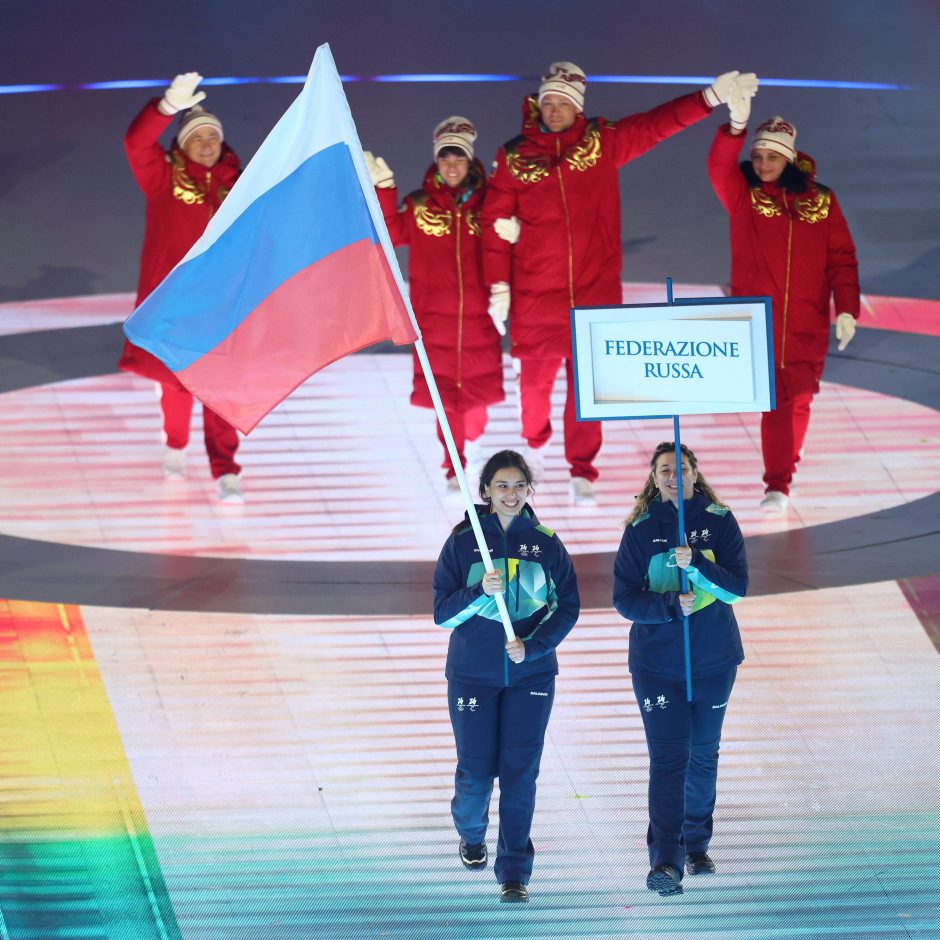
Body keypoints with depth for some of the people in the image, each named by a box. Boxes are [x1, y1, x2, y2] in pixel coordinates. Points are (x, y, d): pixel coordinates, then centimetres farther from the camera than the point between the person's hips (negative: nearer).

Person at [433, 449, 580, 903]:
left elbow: (568, 607, 2)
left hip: (531, 674, 0)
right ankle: (470, 834, 35)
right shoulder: (463, 542, -3)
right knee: (476, 771, 3)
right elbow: (442, 612, -5)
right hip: (473, 673, 0)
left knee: (520, 771, -5)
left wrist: (532, 646, -12)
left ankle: (514, 872, 2)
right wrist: (480, 591, -23)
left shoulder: (546, 543, 0)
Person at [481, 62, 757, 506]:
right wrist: (499, 287, -3)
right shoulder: (514, 156, 0)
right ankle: (535, 443, 40)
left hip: (595, 290, 0)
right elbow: (496, 224, 1)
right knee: (535, 378, 11)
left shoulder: (603, 142, 2)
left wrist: (712, 97, -13)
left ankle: (582, 472, 10)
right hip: (535, 295, 0)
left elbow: (658, 124, -3)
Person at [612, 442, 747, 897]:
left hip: (713, 660, 2)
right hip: (656, 662, -2)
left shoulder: (719, 521, -2)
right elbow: (624, 599, -7)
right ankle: (665, 860, -17)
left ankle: (696, 845, 32)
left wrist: (696, 563, -27)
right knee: (667, 759, -11)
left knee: (703, 755, 14)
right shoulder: (640, 530, -4)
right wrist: (673, 606, -22)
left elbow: (738, 586, -11)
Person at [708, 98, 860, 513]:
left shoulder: (820, 200, 4)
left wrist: (846, 309, -4)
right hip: (758, 320, -1)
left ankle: (781, 471, 21)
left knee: (797, 399, 6)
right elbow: (719, 167, -21)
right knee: (775, 400, -4)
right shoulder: (742, 195, 0)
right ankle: (777, 484, 5)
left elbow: (841, 258, 4)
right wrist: (736, 127, -38)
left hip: (807, 324, 1)